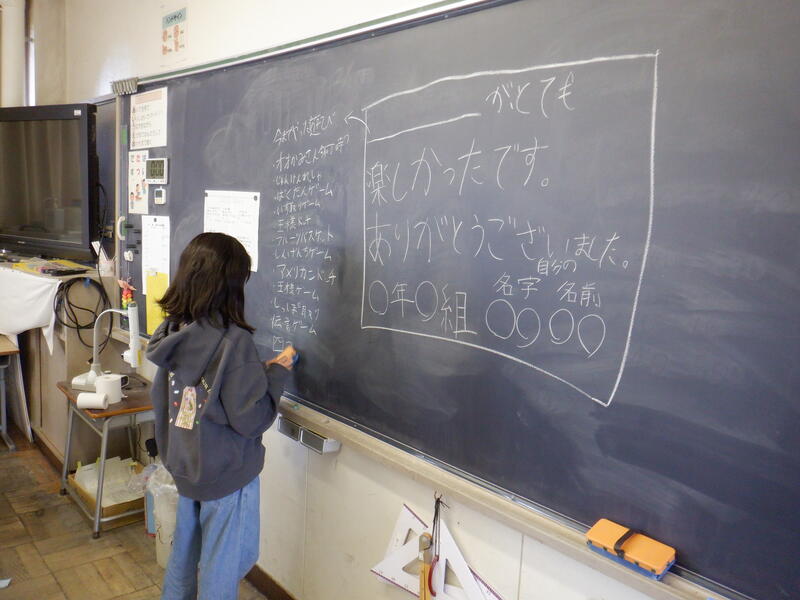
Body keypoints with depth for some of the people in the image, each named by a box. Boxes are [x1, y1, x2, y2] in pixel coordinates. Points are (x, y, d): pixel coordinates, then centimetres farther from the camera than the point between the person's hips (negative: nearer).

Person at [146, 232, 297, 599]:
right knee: (221, 568, 11)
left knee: (184, 552, 26)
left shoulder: (174, 333, -3)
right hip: (226, 474, -7)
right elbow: (250, 419, -23)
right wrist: (276, 372, -10)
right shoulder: (233, 340, -26)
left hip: (183, 467, 7)